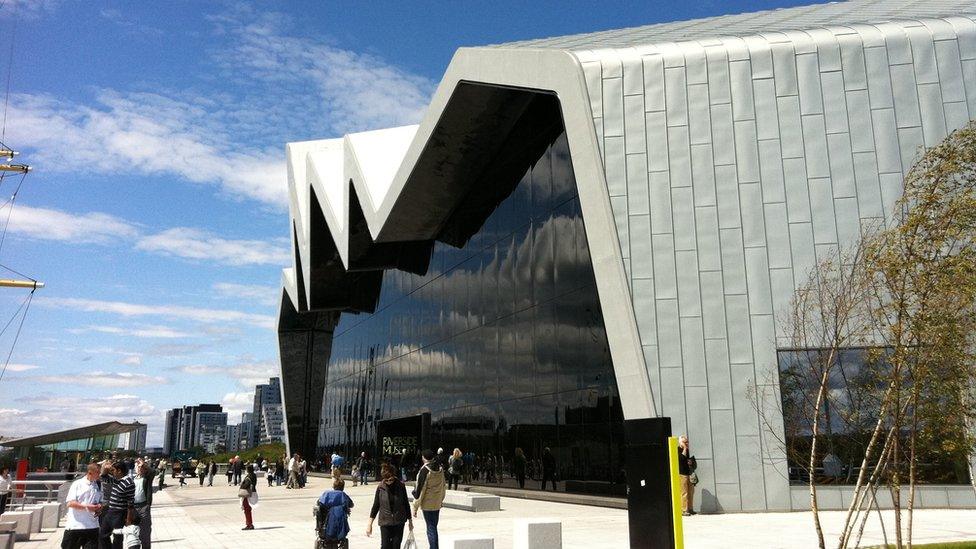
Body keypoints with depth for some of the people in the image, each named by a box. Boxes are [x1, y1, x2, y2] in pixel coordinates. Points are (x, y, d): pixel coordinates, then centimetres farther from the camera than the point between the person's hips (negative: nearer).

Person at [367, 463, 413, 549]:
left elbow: (406, 503, 4)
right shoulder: (380, 488, -6)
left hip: (399, 521, 1)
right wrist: (369, 523, -1)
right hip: (385, 522, -1)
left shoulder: (400, 486, -6)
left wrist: (410, 520, 10)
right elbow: (376, 506, 1)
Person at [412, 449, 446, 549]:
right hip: (437, 503, 6)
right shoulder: (440, 469, 4)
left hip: (427, 503, -6)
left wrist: (415, 506, -10)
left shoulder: (425, 470, -15)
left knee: (431, 528, 0)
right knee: (434, 527, 16)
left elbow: (420, 489, -15)